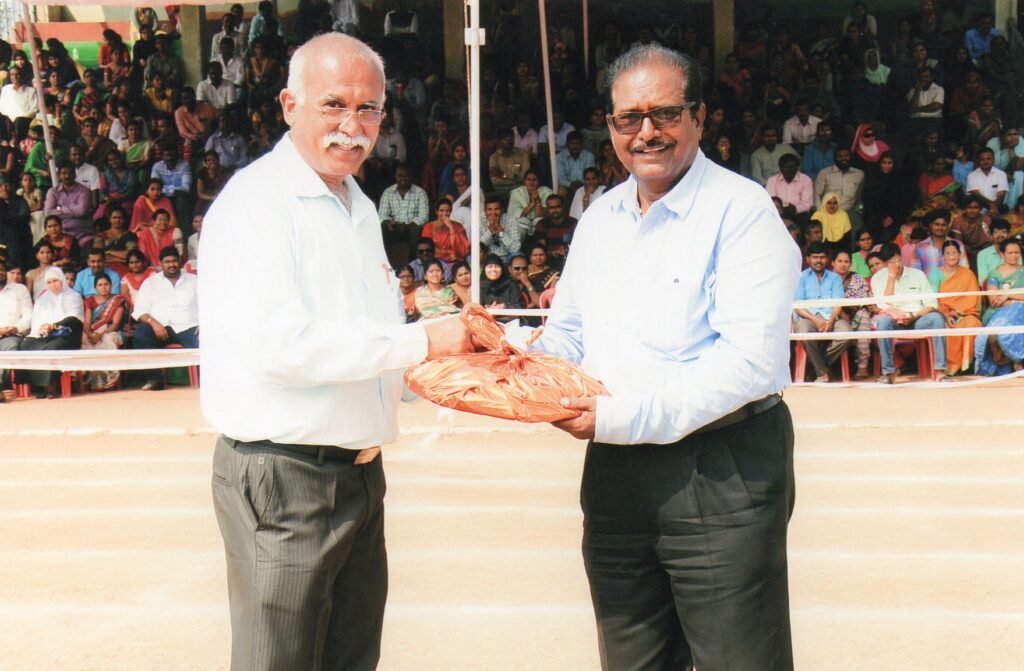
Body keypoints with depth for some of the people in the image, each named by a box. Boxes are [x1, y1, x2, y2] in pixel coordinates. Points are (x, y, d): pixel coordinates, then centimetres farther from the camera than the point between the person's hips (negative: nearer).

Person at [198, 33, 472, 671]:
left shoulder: (359, 208, 17)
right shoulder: (256, 200, -12)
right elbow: (277, 342, -24)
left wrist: (453, 356, 5)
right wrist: (418, 341, -21)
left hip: (359, 470, 9)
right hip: (284, 475, -8)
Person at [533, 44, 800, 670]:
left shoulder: (742, 210, -11)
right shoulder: (600, 218, 12)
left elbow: (752, 359, -21)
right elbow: (567, 332, 20)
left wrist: (626, 416, -23)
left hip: (722, 471, -6)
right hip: (613, 472, 7)